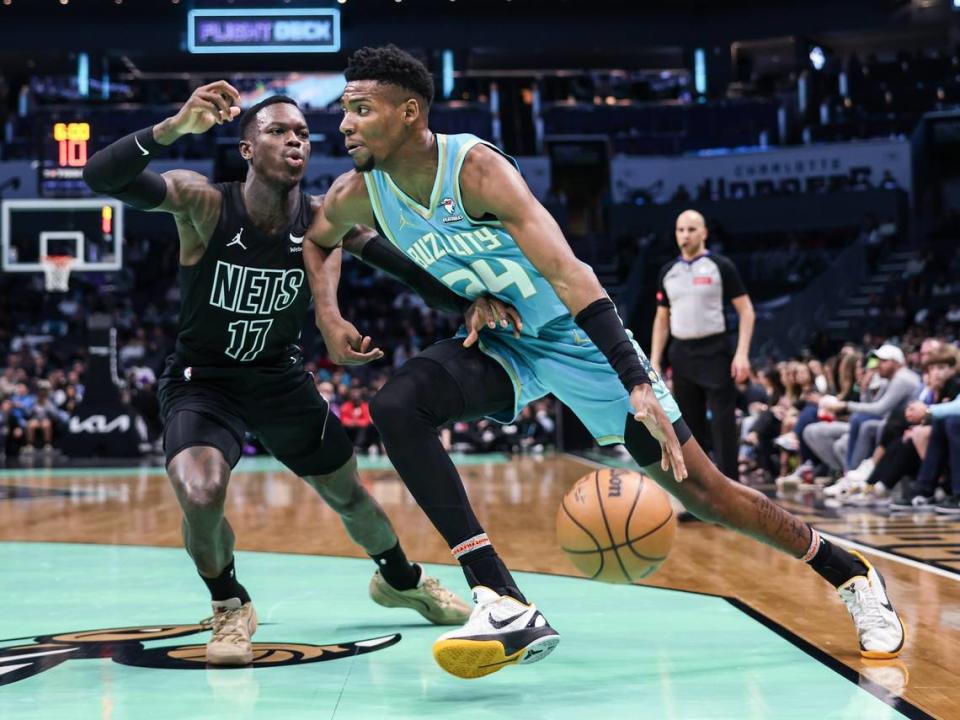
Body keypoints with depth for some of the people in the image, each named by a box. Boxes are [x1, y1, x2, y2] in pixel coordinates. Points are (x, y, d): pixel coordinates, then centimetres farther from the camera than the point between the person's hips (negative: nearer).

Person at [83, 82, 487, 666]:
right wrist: (175, 126, -53)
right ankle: (230, 607, 3)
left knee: (351, 497, 15)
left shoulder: (321, 219, -15)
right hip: (202, 381, -3)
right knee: (201, 497, -30)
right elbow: (101, 177, -37)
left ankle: (401, 579, 49)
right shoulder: (203, 203, -23)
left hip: (282, 378, 3)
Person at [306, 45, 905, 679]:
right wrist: (329, 316, -6)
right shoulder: (357, 196, -10)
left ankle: (850, 574, 19)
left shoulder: (474, 166, -27)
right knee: (396, 407, -23)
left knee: (698, 486, -4)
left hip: (575, 333, -5)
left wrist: (639, 384, -44)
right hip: (498, 343, 5)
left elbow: (568, 274, -35)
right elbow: (319, 241, 15)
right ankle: (505, 607, -24)